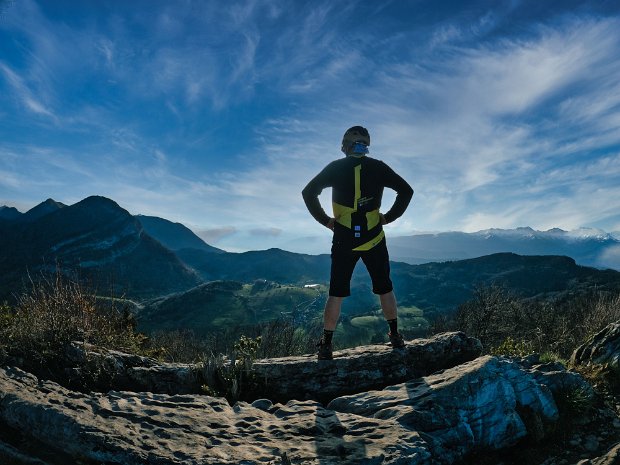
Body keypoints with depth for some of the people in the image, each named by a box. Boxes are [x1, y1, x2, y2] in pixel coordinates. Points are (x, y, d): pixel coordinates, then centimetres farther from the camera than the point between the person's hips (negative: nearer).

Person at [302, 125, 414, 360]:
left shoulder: (336, 168, 0)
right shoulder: (378, 168, 2)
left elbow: (308, 192, -5)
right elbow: (406, 191, 2)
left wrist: (326, 220, 0)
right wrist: (388, 217, 6)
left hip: (344, 241, 0)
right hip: (374, 240, 1)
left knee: (336, 294, 8)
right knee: (385, 289, 16)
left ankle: (326, 345, 11)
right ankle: (395, 337, 25)